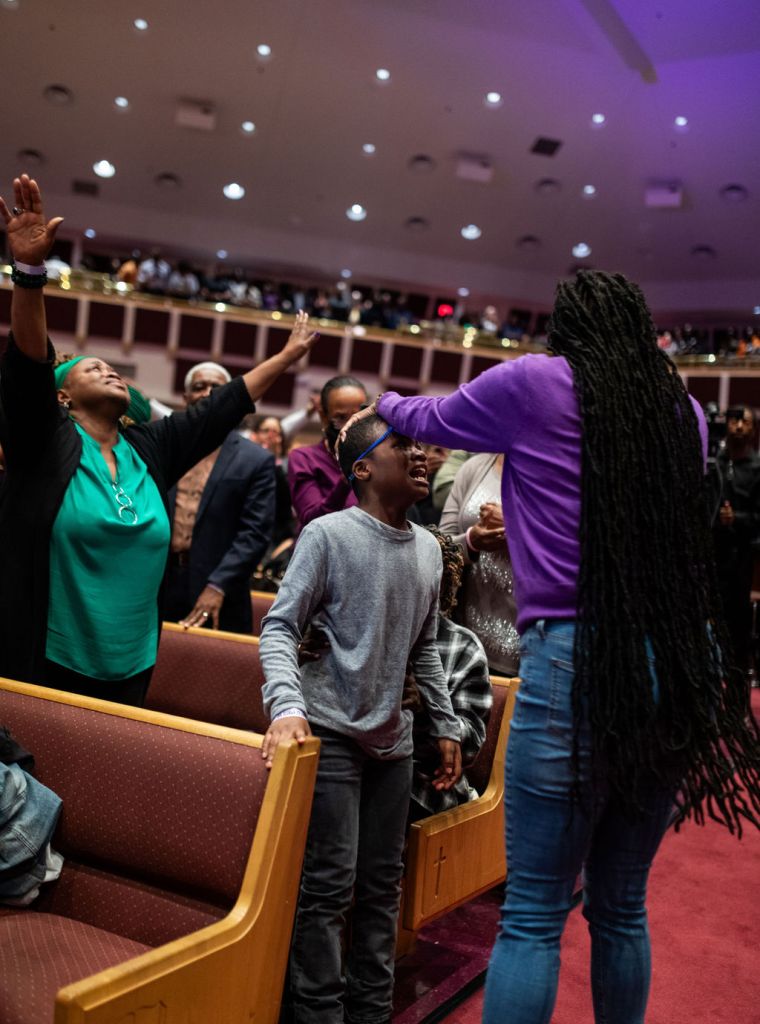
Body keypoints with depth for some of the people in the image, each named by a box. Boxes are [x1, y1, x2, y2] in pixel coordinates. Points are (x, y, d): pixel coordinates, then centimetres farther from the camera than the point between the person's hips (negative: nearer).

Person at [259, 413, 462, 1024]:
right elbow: (280, 627, -10)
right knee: (330, 886, -3)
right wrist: (287, 704, -24)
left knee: (383, 884, 12)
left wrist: (446, 725, 16)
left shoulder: (428, 548, 10)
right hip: (331, 731, -6)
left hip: (393, 738, 6)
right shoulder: (328, 535, -7)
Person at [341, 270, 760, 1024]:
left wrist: (383, 404, 39)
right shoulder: (683, 409, 12)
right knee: (622, 905, 17)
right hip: (682, 664, 5)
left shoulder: (534, 383, 0)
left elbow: (433, 420, 18)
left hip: (578, 661, -5)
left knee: (534, 914, 1)